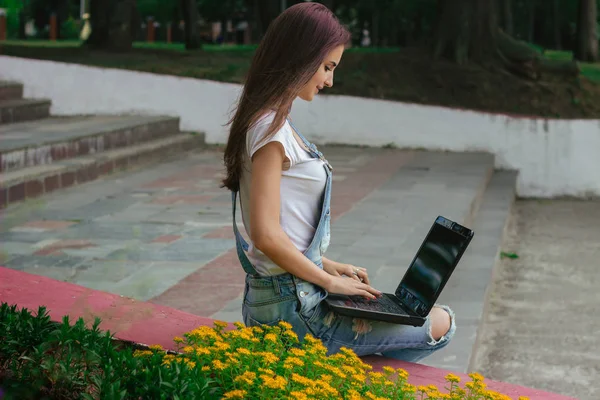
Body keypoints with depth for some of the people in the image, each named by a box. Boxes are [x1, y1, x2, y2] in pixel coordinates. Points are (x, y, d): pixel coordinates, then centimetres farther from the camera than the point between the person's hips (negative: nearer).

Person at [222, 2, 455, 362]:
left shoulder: (272, 123, 13)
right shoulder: (270, 128, -17)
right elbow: (266, 235, -23)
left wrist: (327, 266, 13)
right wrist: (330, 281, -13)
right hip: (293, 308, -10)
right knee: (442, 323, -2)